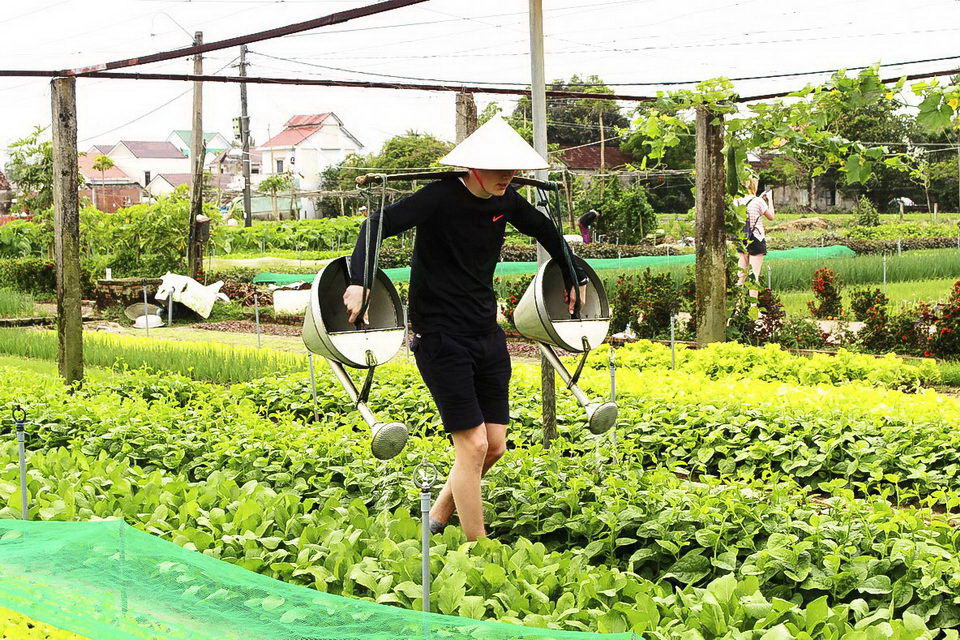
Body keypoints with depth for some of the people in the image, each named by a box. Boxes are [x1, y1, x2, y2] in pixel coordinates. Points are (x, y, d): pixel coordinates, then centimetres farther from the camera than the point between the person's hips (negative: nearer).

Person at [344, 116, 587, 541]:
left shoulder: (505, 201, 3)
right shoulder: (442, 197, -16)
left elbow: (546, 231, 23)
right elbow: (379, 224, -25)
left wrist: (575, 278, 28)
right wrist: (358, 281, -38)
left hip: (487, 335, 7)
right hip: (441, 338, -7)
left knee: (495, 446, 7)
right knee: (473, 445, -9)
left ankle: (440, 515, 29)